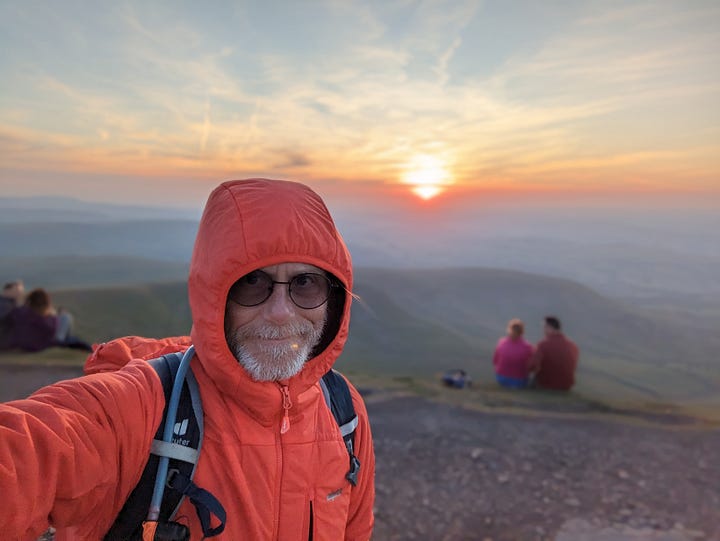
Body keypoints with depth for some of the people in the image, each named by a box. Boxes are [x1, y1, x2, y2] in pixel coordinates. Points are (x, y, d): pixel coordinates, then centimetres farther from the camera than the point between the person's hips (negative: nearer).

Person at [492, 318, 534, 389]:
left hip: (501, 379, 3)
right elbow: (530, 366, -10)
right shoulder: (527, 346, -24)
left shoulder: (501, 342, -18)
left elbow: (495, 362, -6)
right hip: (519, 382, -3)